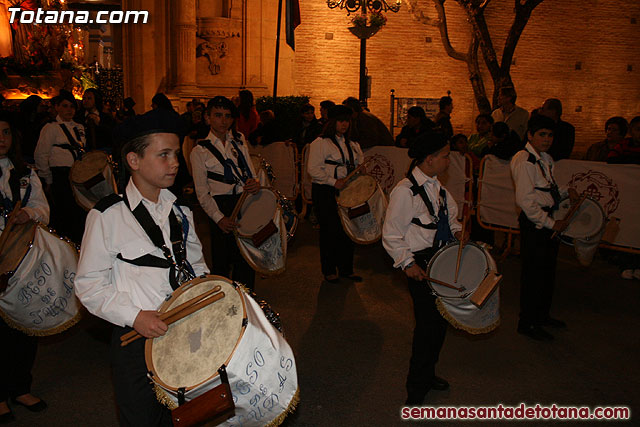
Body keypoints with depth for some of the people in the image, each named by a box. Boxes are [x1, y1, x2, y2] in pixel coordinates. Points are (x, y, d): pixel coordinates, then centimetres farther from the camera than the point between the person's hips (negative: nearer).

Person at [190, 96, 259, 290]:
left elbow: (251, 172, 14)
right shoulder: (200, 151, 0)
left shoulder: (239, 140, 12)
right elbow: (202, 193, -1)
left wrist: (256, 183, -10)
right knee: (222, 258, 2)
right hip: (221, 206, -4)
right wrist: (219, 218, -11)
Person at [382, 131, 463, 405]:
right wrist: (407, 263, -19)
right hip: (420, 264, -8)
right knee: (428, 324, -4)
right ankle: (416, 390, 16)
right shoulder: (406, 191, -18)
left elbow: (449, 215, 24)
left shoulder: (435, 185, 8)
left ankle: (427, 374, 39)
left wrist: (456, 230, 4)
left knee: (440, 319, 17)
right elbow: (391, 235, -15)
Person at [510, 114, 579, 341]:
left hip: (548, 220, 10)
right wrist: (550, 223, -21)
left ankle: (542, 315, 36)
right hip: (533, 223, -10)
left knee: (548, 270, 19)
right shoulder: (524, 160, -17)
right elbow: (525, 200, -23)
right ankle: (527, 323, 14)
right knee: (533, 273, 0)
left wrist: (566, 192, 5)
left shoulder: (545, 158, 13)